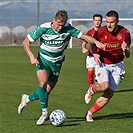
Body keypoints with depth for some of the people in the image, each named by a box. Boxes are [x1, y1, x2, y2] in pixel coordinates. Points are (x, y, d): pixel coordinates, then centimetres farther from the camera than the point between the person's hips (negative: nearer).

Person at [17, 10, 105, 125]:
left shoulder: (67, 29, -13)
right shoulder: (43, 28, -17)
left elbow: (83, 36, -17)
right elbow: (26, 42, -10)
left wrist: (96, 42, -36)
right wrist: (31, 56, -23)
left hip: (57, 63, 3)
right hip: (43, 60, -3)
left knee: (47, 90, 3)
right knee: (43, 83, -28)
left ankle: (27, 99, 32)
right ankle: (45, 113, -16)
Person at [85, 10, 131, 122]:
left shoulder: (124, 33, -10)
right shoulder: (101, 31, -12)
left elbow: (127, 55, -5)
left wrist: (125, 50, -28)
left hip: (117, 65, 2)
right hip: (102, 63, -2)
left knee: (109, 94, -5)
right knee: (104, 86, -28)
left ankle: (90, 113, 13)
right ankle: (92, 90, 8)